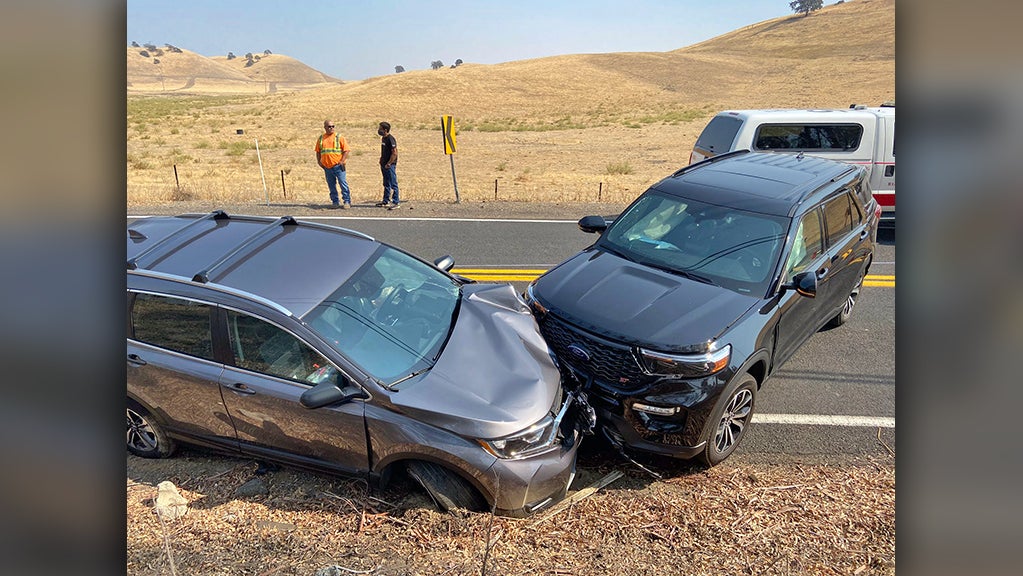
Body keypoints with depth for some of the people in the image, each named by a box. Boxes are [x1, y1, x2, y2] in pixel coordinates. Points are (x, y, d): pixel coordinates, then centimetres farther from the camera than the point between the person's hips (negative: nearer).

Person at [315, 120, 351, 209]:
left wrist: (342, 161, -11)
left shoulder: (339, 137, 2)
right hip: (327, 167, 4)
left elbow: (346, 150, -2)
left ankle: (347, 202, -5)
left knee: (343, 183, -8)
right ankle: (335, 202, 15)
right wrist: (319, 161, 7)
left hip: (338, 166, -4)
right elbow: (318, 151, 20)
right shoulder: (321, 138, 12)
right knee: (331, 185, 7)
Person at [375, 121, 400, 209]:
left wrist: (388, 164, -18)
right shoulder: (383, 138, 13)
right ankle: (385, 201, 23)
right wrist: (382, 161, 15)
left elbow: (394, 153, -20)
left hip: (390, 165, -9)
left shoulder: (390, 139, -15)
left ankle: (395, 202, -2)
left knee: (393, 184, -5)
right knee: (386, 184, 15)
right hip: (384, 165, 9)